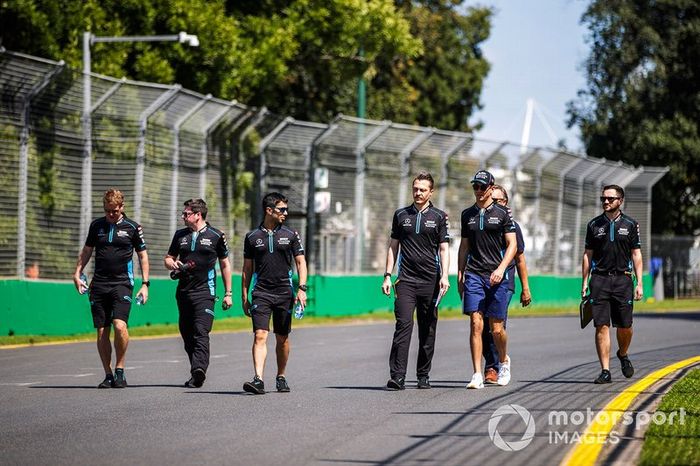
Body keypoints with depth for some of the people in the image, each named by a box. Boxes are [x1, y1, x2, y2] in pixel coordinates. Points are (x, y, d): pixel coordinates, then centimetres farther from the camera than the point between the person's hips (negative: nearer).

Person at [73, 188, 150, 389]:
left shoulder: (132, 227, 2)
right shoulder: (96, 225, 10)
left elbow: (142, 255, 8)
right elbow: (87, 250, 19)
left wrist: (145, 284, 2)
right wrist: (77, 274, 9)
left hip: (122, 283, -3)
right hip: (99, 284, 3)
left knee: (119, 325, -20)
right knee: (102, 331, 1)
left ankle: (119, 370, -5)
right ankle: (108, 375, 10)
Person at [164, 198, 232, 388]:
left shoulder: (216, 236, 2)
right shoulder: (180, 235, 13)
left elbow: (225, 264, 8)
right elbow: (168, 259, 22)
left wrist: (228, 293, 6)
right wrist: (173, 265, -4)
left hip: (205, 292, -5)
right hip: (183, 292, 5)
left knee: (201, 333, -17)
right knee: (187, 335, 7)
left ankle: (199, 369, -30)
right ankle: (197, 373, 16)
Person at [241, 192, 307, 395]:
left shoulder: (291, 235, 6)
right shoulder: (252, 237, 6)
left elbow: (301, 262, 6)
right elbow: (247, 269, 11)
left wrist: (302, 288, -8)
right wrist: (244, 297, 8)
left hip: (284, 293, 1)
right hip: (261, 293, -1)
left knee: (282, 338, 8)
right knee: (260, 336, -13)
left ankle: (281, 377, 23)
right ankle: (258, 380, -21)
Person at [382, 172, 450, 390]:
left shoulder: (439, 217, 6)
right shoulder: (401, 215, 10)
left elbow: (444, 249, 3)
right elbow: (393, 246, 14)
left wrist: (444, 276, -10)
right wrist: (387, 276, 7)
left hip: (430, 281, 0)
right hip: (405, 280, 0)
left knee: (428, 329, 5)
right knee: (403, 324, -13)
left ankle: (423, 376, 15)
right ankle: (397, 376, -18)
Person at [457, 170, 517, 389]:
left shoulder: (502, 214, 2)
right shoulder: (468, 214, 13)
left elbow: (512, 245, 0)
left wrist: (501, 268, -14)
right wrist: (460, 273, 14)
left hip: (496, 276, -2)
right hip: (473, 274, 2)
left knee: (496, 328, 1)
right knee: (476, 324, -9)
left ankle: (504, 361, 30)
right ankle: (477, 375, -9)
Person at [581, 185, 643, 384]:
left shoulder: (630, 224, 5)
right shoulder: (594, 225, 9)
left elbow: (636, 255, 6)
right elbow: (588, 254, 12)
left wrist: (640, 283, -2)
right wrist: (584, 282, 6)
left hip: (622, 279, 0)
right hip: (599, 279, 1)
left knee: (625, 326, 1)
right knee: (601, 326, -6)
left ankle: (623, 355, 32)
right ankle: (605, 371, -5)